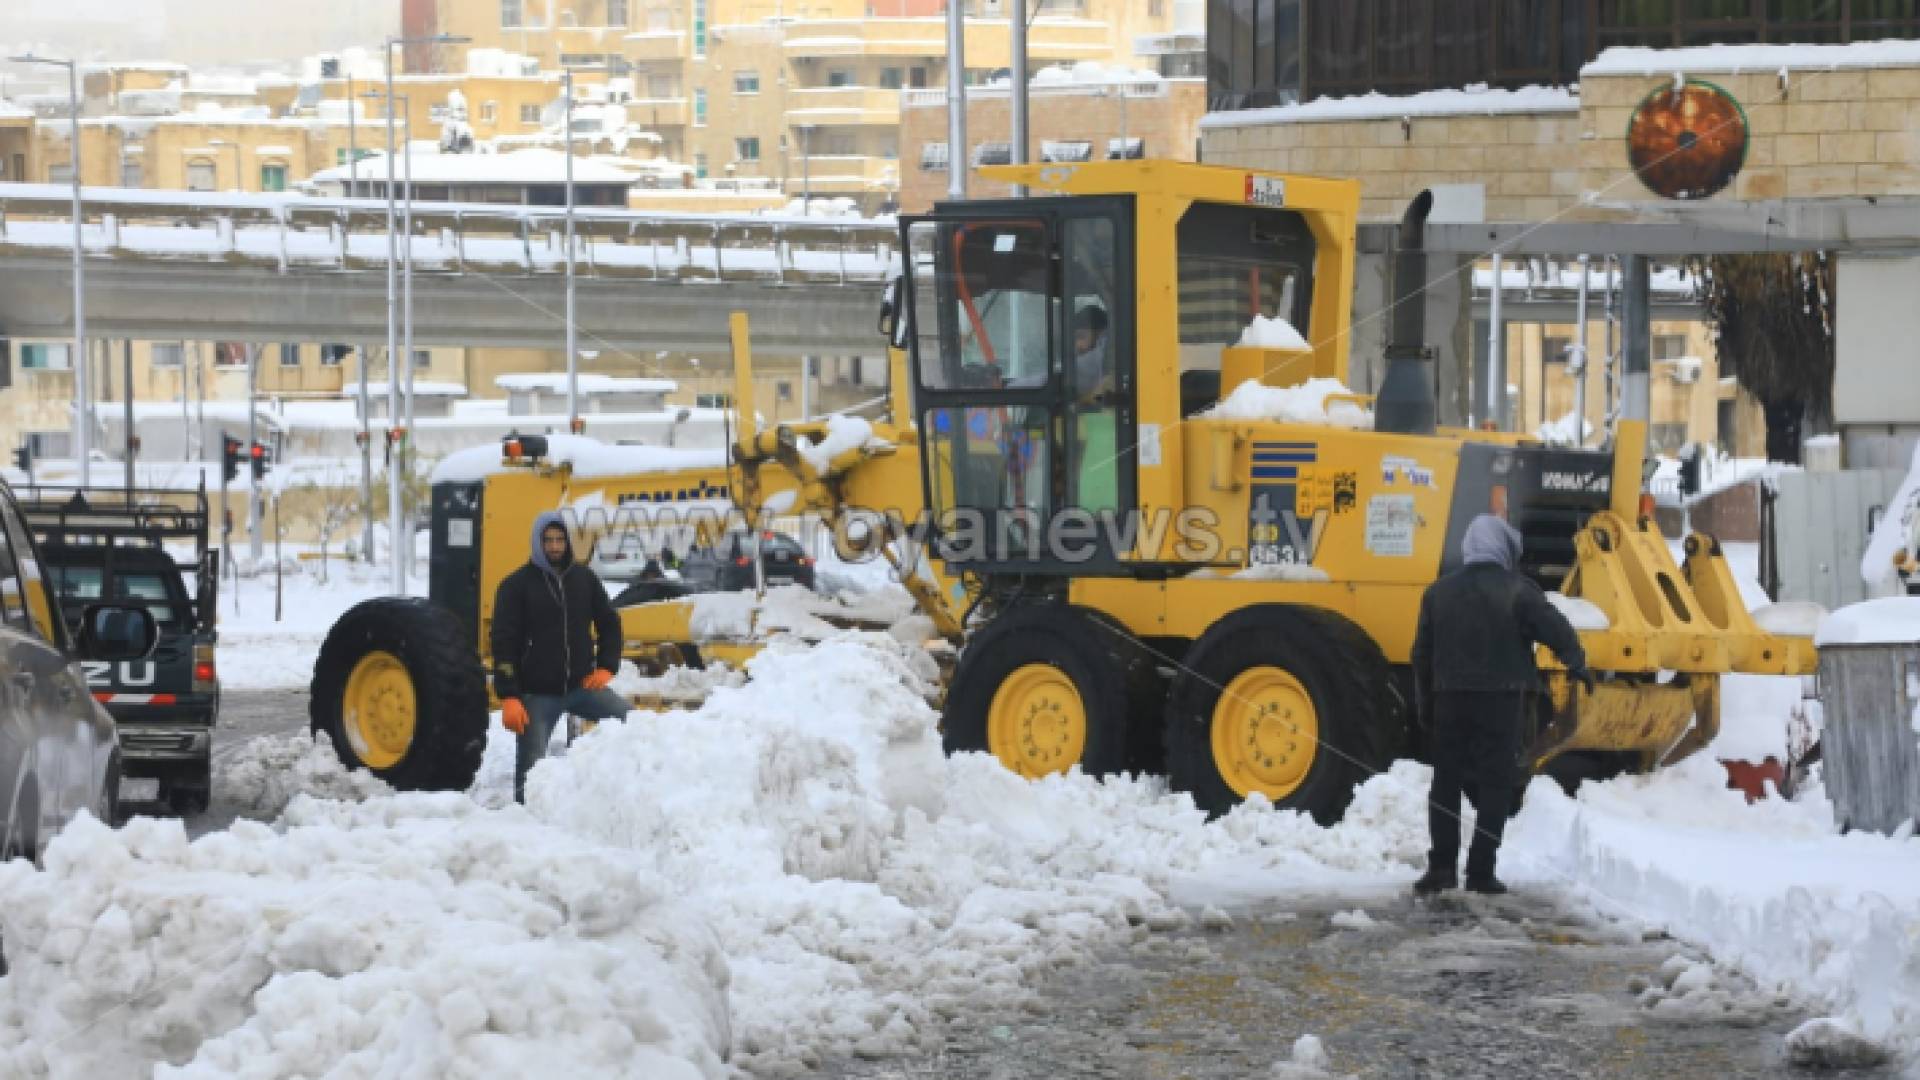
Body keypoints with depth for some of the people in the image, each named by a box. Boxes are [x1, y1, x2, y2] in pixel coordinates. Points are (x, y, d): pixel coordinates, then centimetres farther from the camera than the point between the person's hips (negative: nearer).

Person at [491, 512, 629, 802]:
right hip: (537, 695, -3)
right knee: (531, 767, -5)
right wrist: (509, 698, -16)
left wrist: (605, 667, 4)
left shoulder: (584, 579, 7)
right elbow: (504, 644, -8)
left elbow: (609, 624, 18)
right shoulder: (516, 585, -4)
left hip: (581, 687, 3)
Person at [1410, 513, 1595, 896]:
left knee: (1446, 781, 10)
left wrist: (1425, 704, 18)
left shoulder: (1439, 592, 7)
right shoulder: (1516, 590, -6)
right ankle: (1481, 870, -4)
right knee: (1496, 783, 1)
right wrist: (1578, 666, 6)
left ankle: (1442, 865, 2)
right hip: (1502, 700, -3)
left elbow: (1422, 654, 10)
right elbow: (1557, 630, -10)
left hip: (1451, 699, 3)